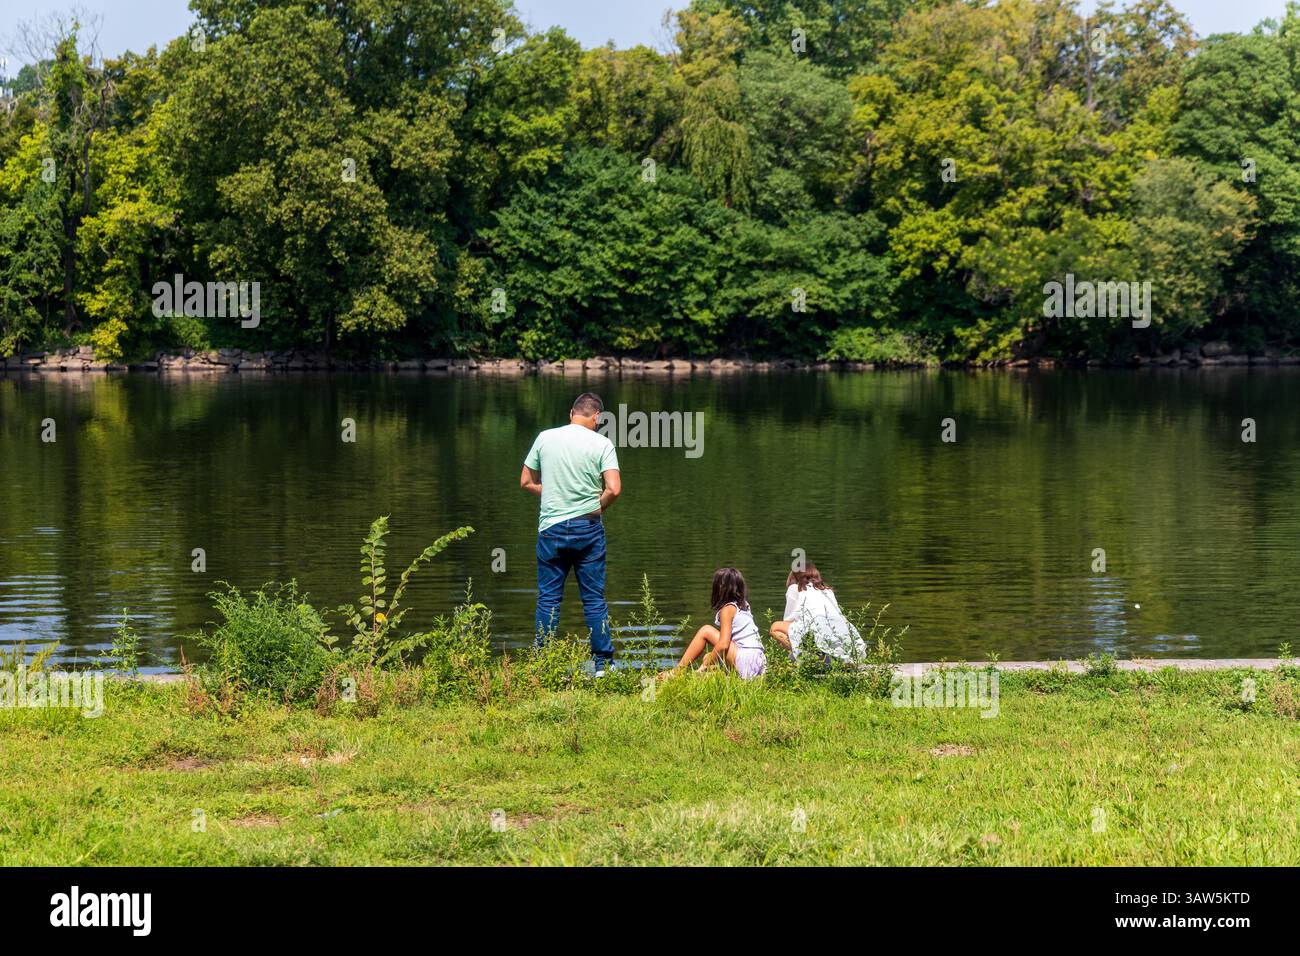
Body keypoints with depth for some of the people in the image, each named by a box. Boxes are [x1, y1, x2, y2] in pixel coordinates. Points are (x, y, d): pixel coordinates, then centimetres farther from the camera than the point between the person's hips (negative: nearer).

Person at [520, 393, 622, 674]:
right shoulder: (601, 444, -6)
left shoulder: (545, 438, 2)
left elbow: (526, 482, 9)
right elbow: (614, 489, -15)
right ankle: (603, 664, 6)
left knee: (548, 598, 7)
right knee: (594, 599, 6)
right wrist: (598, 507, 3)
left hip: (551, 527, 1)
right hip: (587, 527, -1)